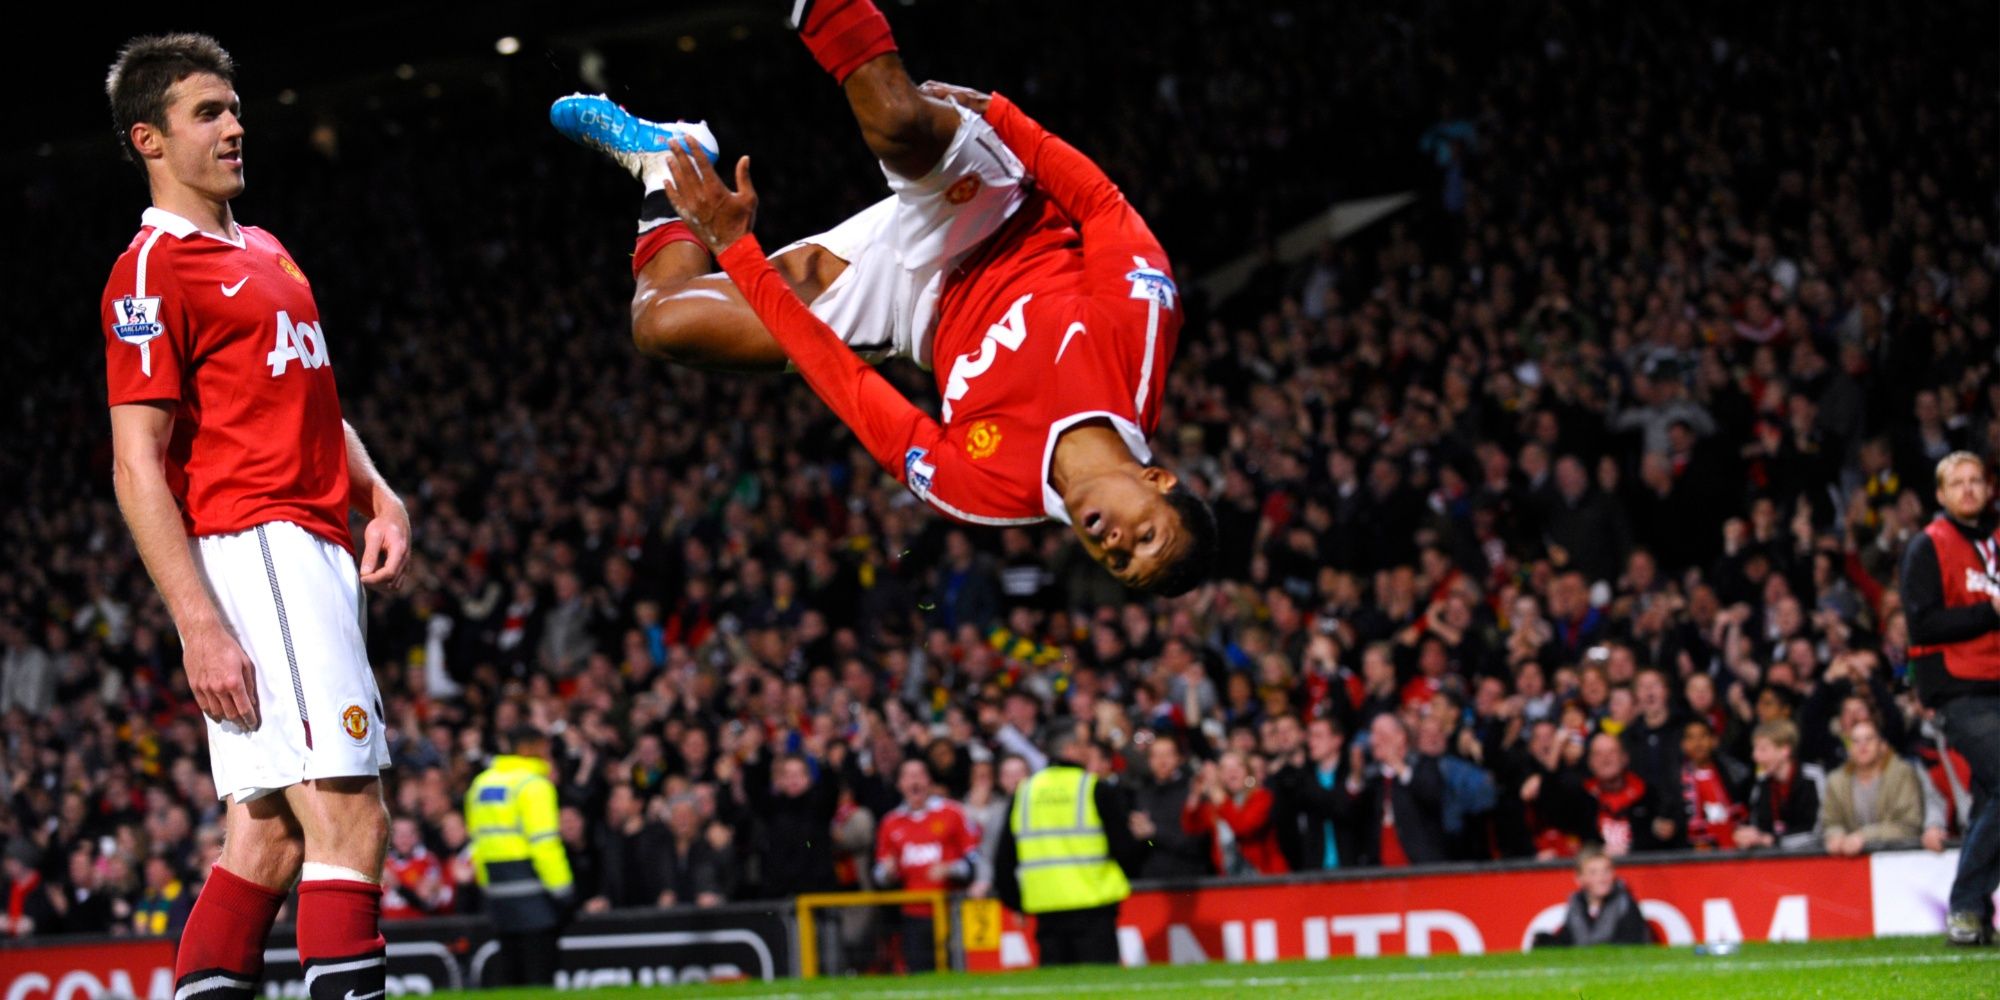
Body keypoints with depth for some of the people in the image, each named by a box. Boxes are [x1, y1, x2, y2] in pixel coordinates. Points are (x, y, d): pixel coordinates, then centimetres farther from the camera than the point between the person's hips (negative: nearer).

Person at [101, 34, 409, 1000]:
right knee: (349, 817, -17)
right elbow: (137, 467, -12)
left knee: (268, 836, 7)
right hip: (254, 550, -9)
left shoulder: (266, 254, 22)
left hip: (316, 551, 9)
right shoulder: (153, 270, -6)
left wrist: (378, 495, 12)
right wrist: (200, 625, -20)